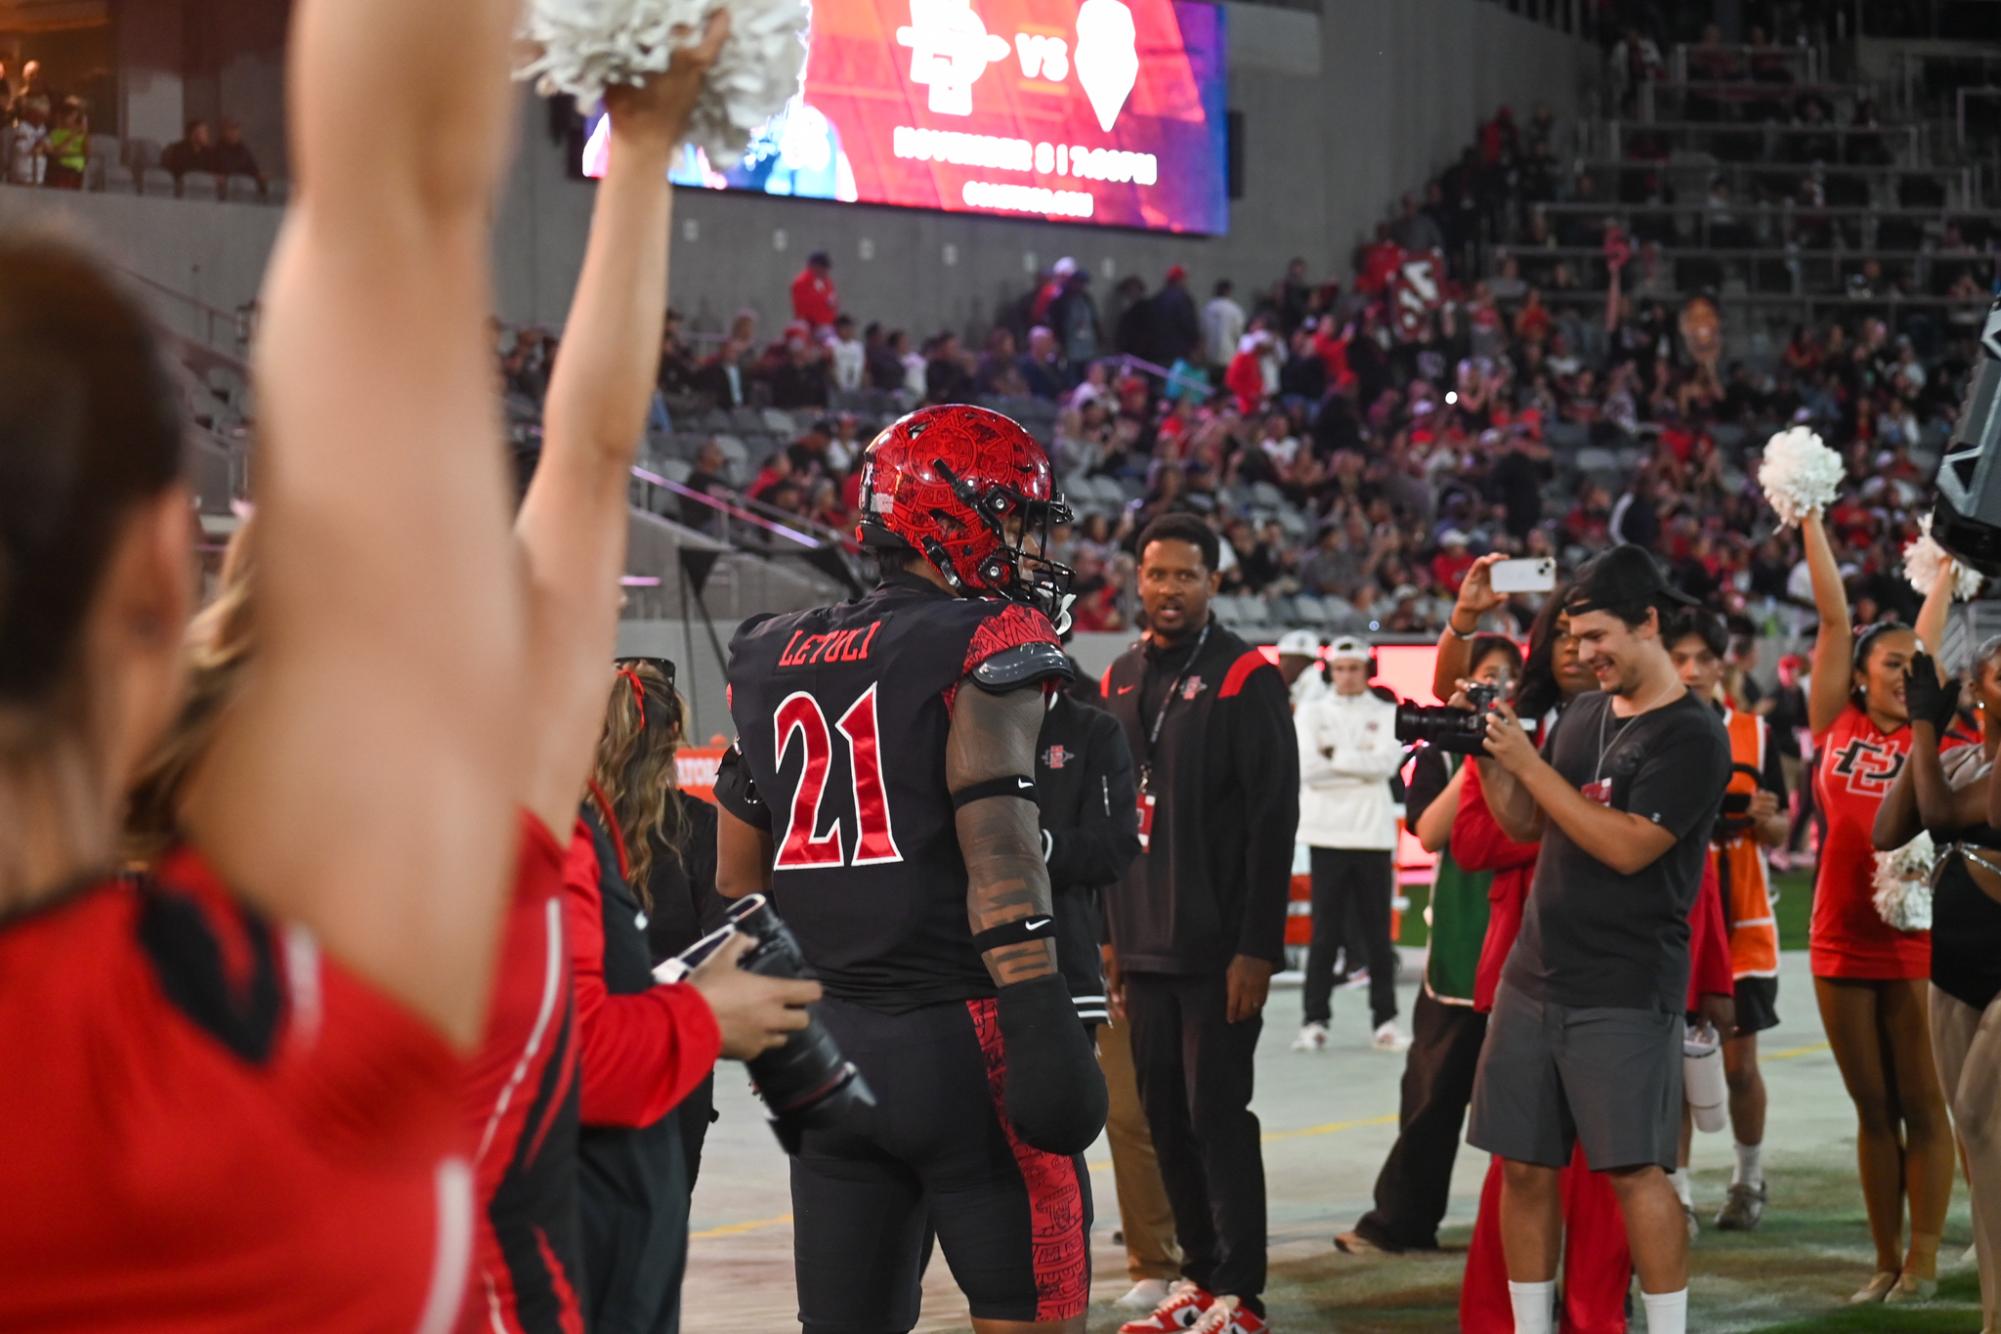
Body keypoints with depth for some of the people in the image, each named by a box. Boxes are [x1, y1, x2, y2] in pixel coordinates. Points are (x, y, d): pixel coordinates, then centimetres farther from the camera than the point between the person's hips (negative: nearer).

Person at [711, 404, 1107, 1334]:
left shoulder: (775, 661, 13)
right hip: (958, 1038, -7)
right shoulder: (988, 648, -8)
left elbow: (739, 881, 17)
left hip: (827, 1041, 7)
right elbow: (997, 851, -18)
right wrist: (1040, 1025, -20)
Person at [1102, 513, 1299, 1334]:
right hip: (1144, 947, 6)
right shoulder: (1122, 679, 12)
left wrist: (1257, 947, -16)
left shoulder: (1245, 679, -8)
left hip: (1218, 949, -6)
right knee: (1165, 1114, 9)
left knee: (1217, 1114, -5)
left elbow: (1273, 820, -12)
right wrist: (1112, 931, 13)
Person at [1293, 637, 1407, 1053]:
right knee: (1325, 932, -3)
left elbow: (1385, 762, -8)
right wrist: (1361, 767, -8)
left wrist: (1336, 756, -10)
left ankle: (1384, 1022, 7)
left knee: (1377, 932, 2)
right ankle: (1314, 1022, 0)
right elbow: (1307, 770, -6)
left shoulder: (1386, 715, 9)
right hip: (1328, 834, -1)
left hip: (1375, 835, 1)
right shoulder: (1311, 713, 7)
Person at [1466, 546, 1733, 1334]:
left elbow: (1628, 846, -18)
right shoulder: (1581, 717, 13)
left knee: (1634, 1169, -10)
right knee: (1523, 1165, 7)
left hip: (1626, 994, -7)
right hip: (1533, 976, 7)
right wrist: (1489, 754, 0)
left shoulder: (1691, 736, -10)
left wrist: (1528, 762, -17)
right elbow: (1525, 823, 18)